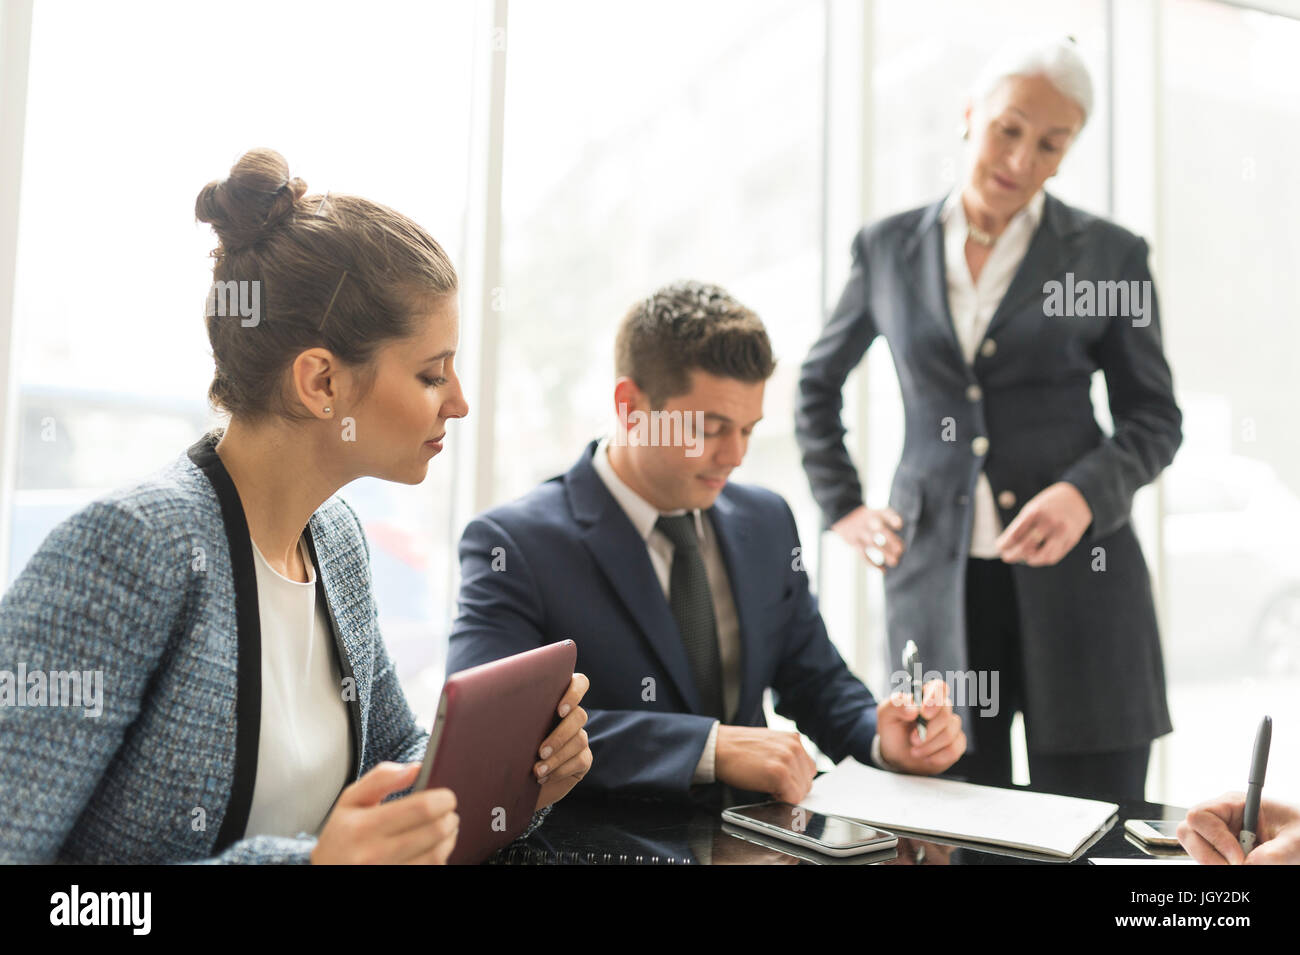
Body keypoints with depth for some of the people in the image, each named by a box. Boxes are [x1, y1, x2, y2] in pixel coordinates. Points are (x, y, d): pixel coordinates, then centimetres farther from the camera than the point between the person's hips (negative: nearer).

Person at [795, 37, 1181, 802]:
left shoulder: (1109, 254, 3)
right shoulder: (890, 248, 8)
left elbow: (1157, 417, 7)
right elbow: (819, 380, 20)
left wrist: (1087, 492, -13)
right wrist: (841, 507, 11)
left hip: (1076, 574, -1)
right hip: (934, 575, 1)